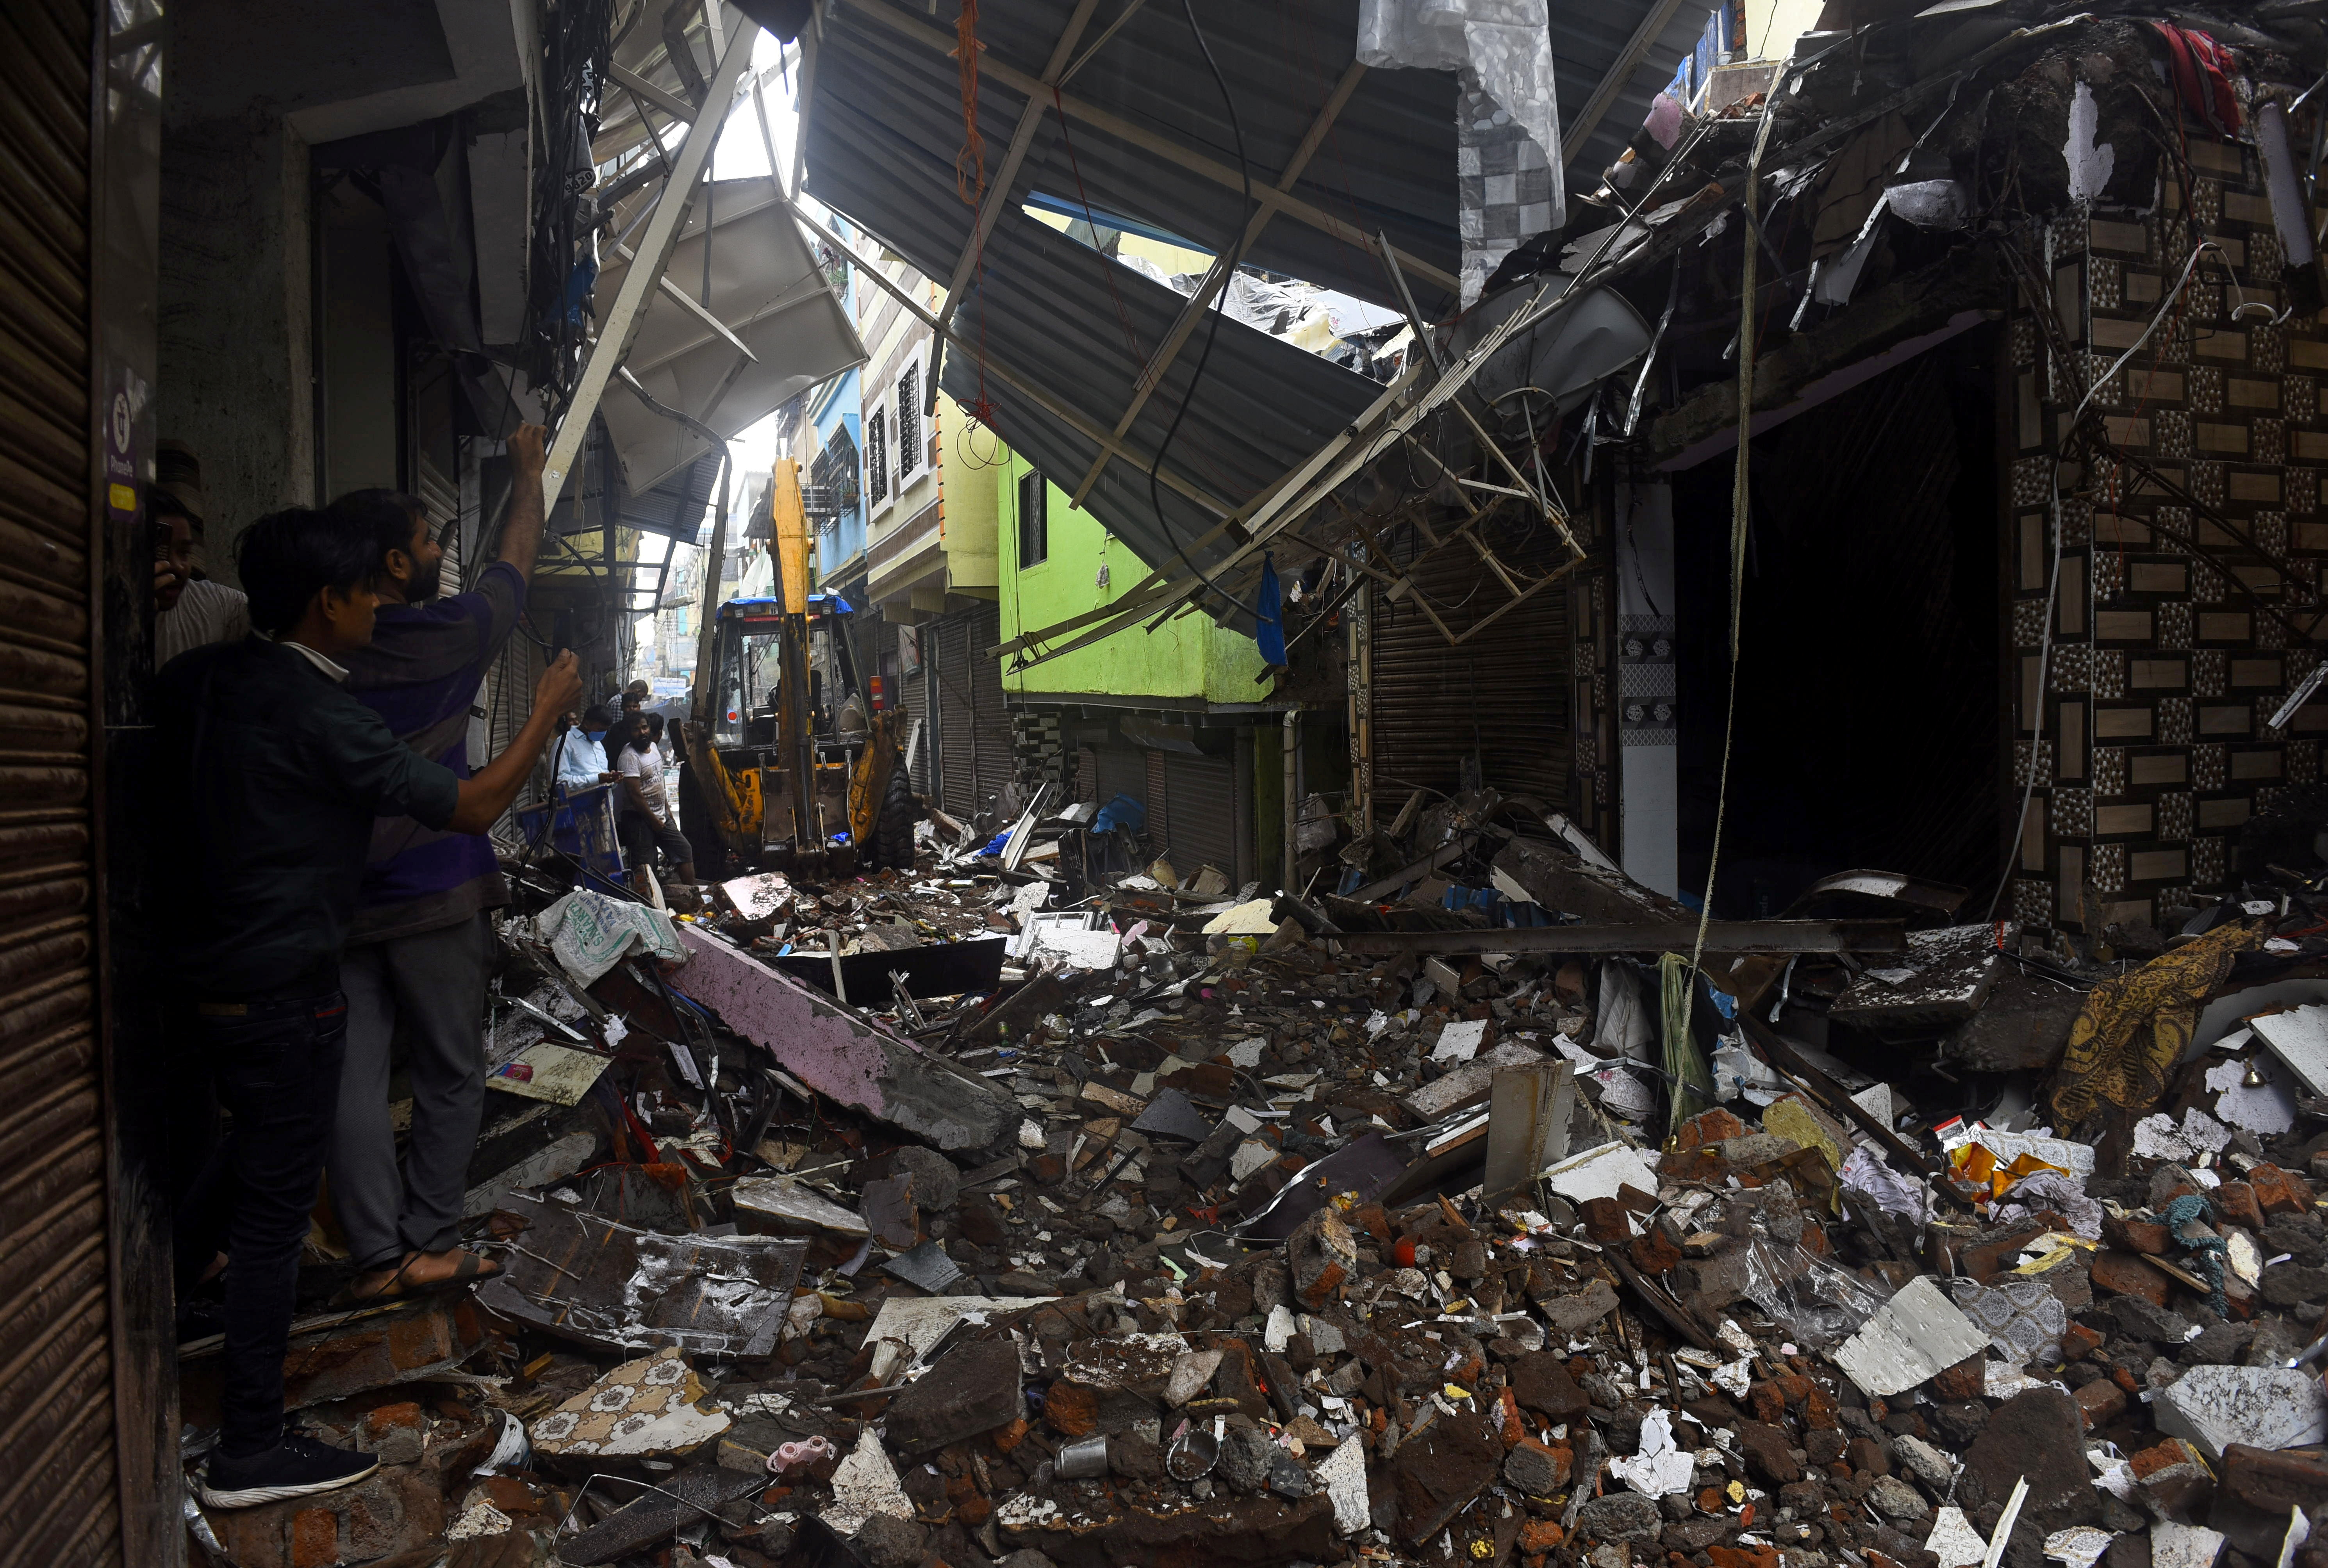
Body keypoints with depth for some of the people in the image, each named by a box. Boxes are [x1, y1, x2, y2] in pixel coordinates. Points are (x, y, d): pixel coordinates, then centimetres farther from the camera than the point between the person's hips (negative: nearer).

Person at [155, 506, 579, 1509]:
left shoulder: (193, 682, 3)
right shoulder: (316, 716, -21)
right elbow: (472, 807, -18)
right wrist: (548, 712, -7)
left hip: (195, 983, 8)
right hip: (284, 997, -8)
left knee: (256, 1147, 31)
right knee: (273, 1211, 2)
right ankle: (248, 1452, 12)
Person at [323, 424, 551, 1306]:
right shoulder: (442, 637, -6)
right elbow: (516, 561, 10)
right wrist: (527, 470, 24)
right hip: (433, 897, -4)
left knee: (355, 1077, 6)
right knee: (450, 1076, 8)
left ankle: (378, 1257, 9)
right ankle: (430, 1243, 12)